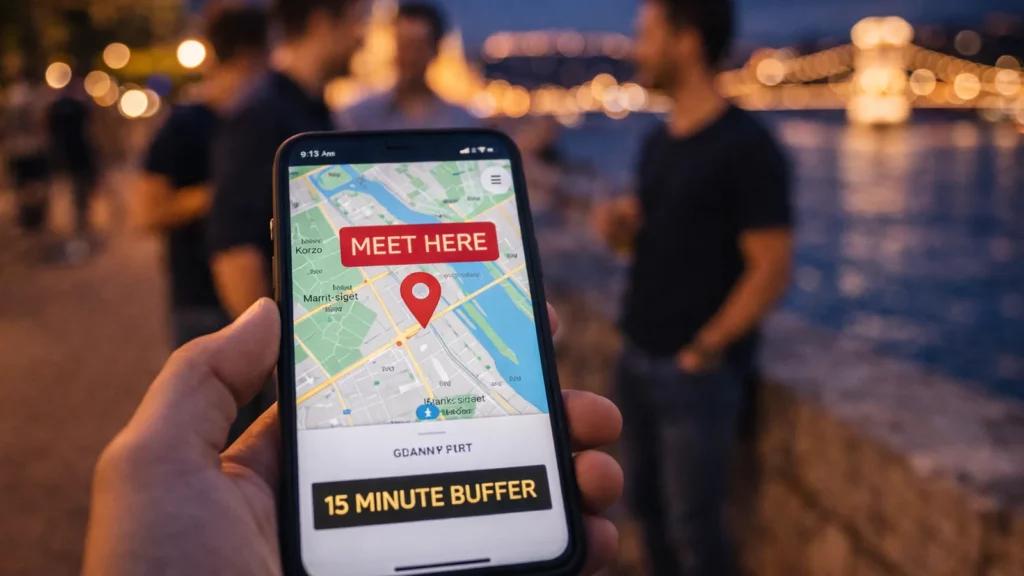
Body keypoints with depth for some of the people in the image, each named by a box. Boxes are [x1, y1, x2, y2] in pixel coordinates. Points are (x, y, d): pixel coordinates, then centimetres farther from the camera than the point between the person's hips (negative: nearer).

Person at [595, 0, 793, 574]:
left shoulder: (747, 148, -14)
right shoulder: (659, 141, 8)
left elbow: (772, 271, -15)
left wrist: (703, 350, -14)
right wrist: (624, 216, -1)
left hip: (697, 368, -7)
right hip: (639, 358, 7)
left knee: (691, 522, 3)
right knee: (648, 501, 17)